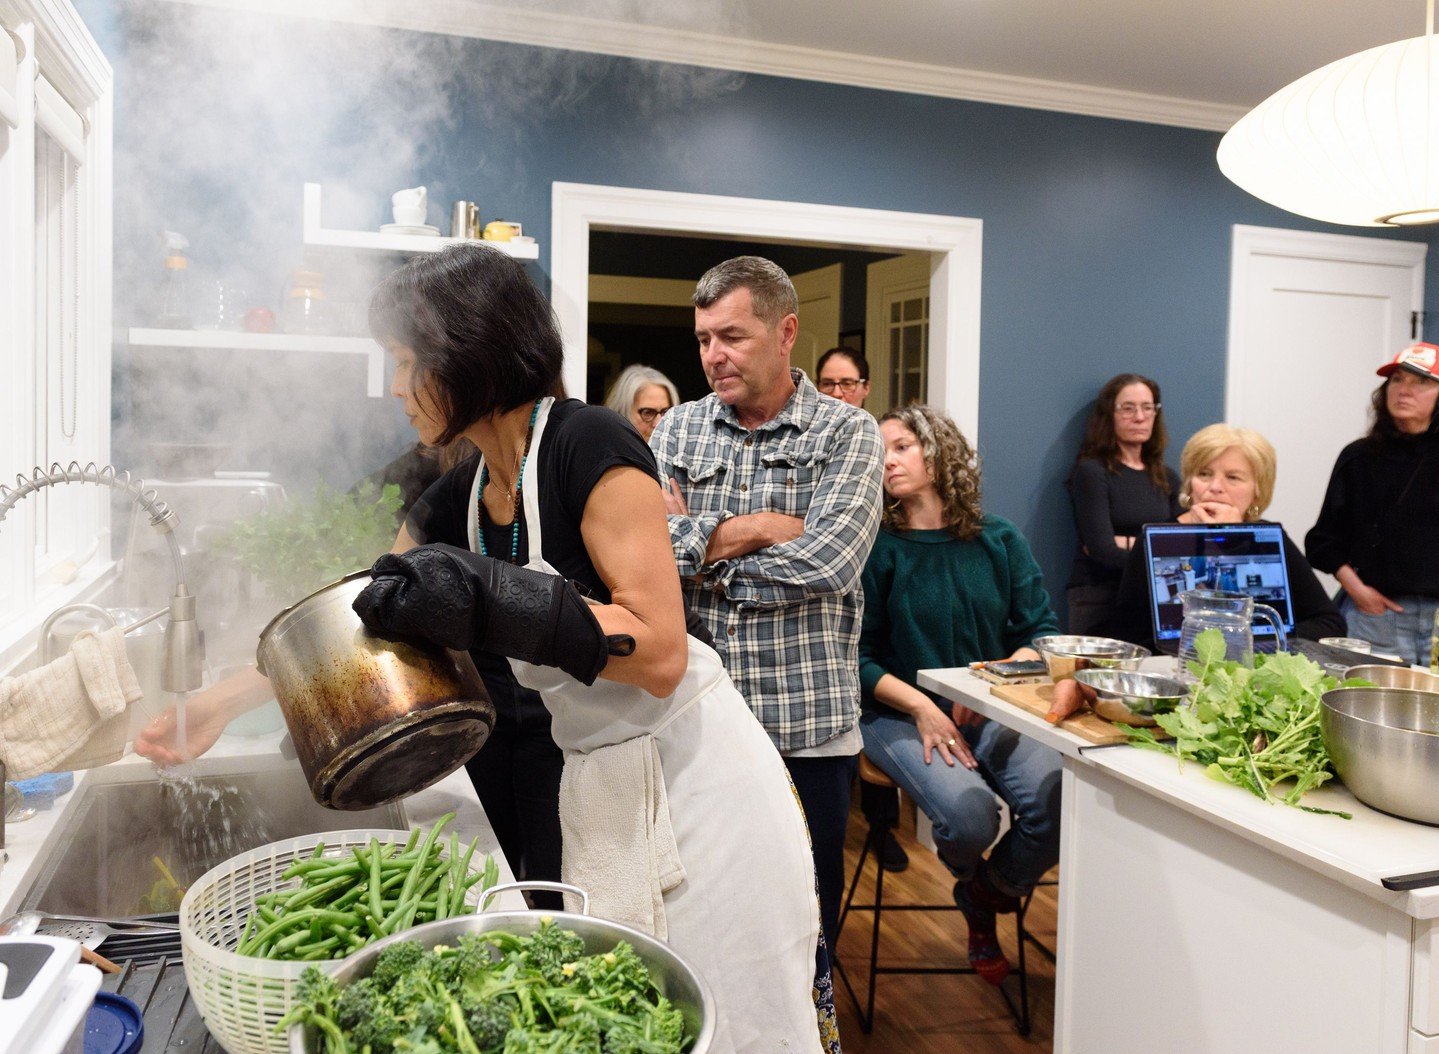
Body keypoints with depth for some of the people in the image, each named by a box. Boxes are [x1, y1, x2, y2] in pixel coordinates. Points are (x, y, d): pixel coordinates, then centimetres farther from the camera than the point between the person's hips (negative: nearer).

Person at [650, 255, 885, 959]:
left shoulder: (848, 434, -2)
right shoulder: (678, 430, 6)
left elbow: (825, 564, -18)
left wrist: (692, 539, -10)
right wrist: (753, 528, -13)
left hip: (809, 726, -2)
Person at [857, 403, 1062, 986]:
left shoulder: (999, 539, 7)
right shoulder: (877, 546, -2)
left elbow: (1043, 631, 7)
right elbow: (857, 656, -4)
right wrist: (921, 706, -17)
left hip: (991, 712, 3)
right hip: (900, 714, -3)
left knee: (1059, 799, -23)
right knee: (969, 813, -29)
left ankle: (986, 897, 11)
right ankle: (973, 883, 13)